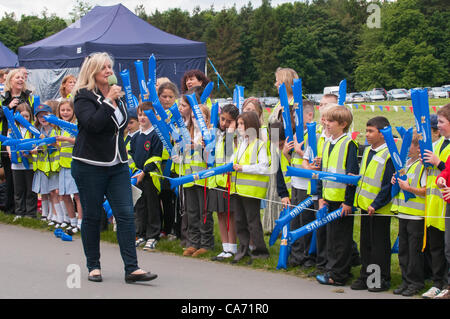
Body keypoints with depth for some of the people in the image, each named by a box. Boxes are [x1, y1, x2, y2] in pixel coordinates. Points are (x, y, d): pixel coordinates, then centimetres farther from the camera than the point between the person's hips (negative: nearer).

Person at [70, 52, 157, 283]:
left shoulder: (116, 95, 14)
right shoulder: (84, 97, -7)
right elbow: (92, 123, -24)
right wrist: (109, 101, -23)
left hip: (117, 165, 6)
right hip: (90, 166, -6)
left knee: (126, 214, -5)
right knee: (92, 217, 3)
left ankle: (132, 269, -6)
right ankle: (93, 266, 17)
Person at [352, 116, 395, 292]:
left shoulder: (388, 155, -16)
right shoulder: (367, 151, 10)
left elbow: (388, 185, -18)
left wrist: (376, 205, -19)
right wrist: (359, 199, 14)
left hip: (380, 209, -8)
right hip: (366, 207, 8)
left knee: (379, 245, 1)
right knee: (365, 243, 14)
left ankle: (382, 279, 11)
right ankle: (365, 276, 23)